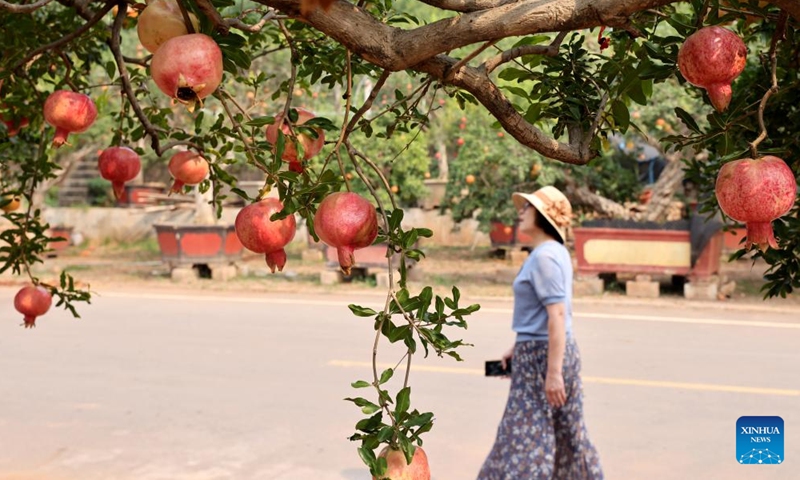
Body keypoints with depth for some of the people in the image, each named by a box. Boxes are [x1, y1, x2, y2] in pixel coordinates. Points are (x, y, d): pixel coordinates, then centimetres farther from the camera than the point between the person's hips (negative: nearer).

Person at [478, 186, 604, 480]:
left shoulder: (544, 256, -17)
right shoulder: (554, 252, 13)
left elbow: (557, 316, -23)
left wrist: (553, 372, -24)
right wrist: (518, 348, 22)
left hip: (543, 355, -10)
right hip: (552, 350, 10)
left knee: (526, 436, -3)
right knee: (566, 434, 16)